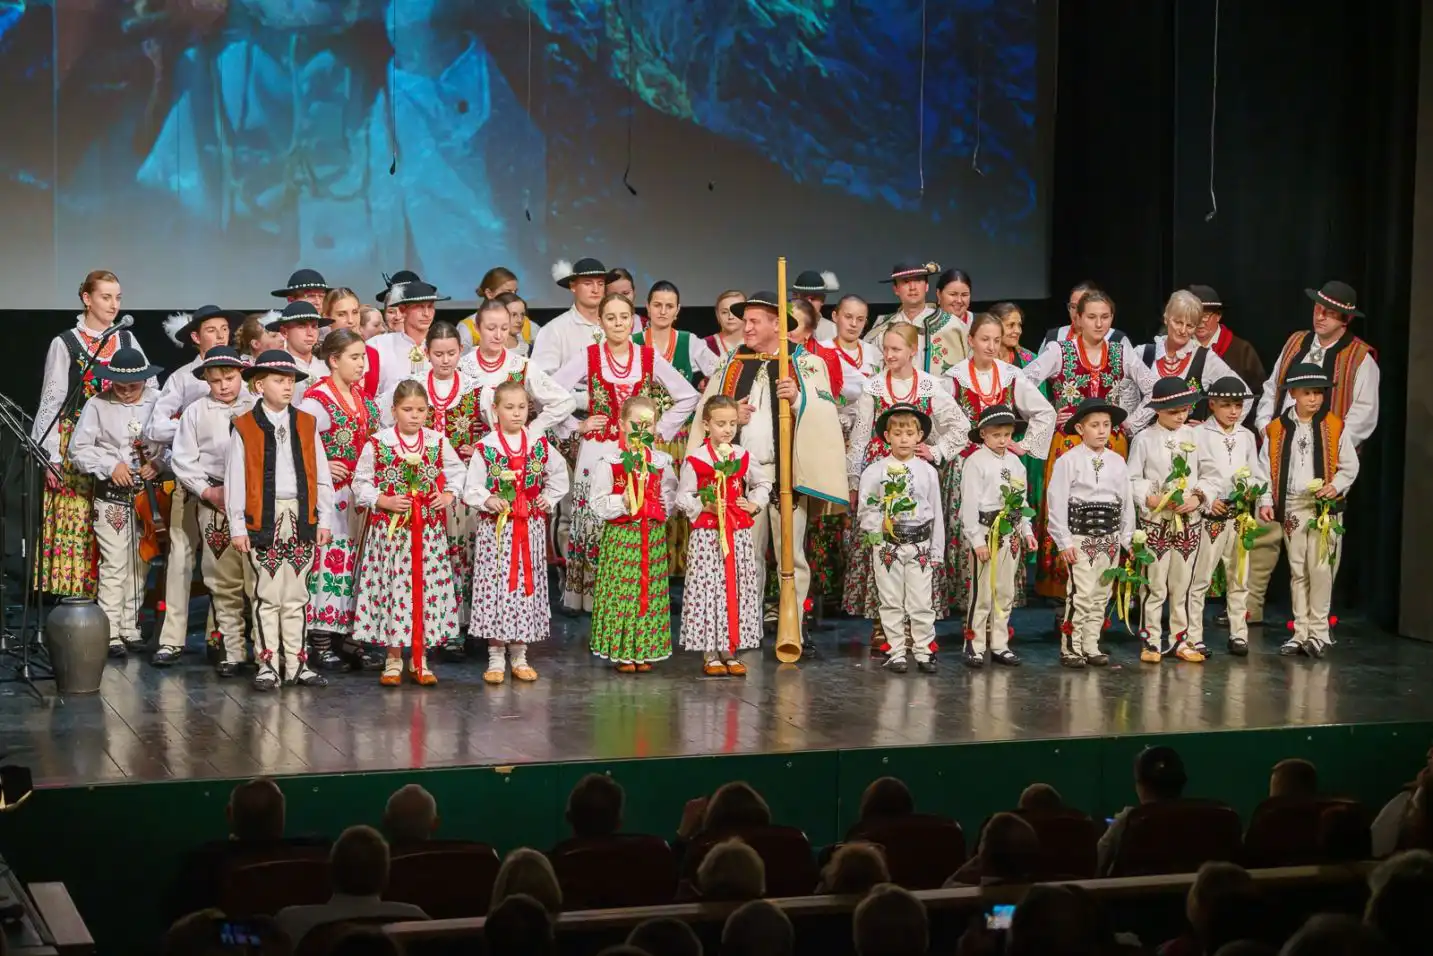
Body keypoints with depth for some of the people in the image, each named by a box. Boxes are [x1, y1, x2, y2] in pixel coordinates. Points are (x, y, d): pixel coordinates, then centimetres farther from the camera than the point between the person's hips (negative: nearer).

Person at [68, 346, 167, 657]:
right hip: (111, 495, -3)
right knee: (115, 564, -7)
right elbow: (79, 449, -3)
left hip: (148, 494, 3)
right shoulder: (98, 405, -4)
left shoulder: (158, 404, -1)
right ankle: (111, 634, -2)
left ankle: (130, 628, 20)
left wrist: (158, 463, -12)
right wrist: (111, 466, -13)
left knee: (140, 564, 9)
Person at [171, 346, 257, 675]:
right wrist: (208, 491, -2)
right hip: (214, 502, 2)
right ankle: (232, 650, 10)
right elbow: (183, 459, 7)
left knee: (258, 577, -5)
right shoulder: (195, 412, 8)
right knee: (223, 581, 5)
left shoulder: (258, 408, 5)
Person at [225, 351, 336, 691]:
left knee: (296, 595, 9)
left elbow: (321, 475, 10)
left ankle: (296, 663, 14)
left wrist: (324, 519, 5)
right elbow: (235, 479, -2)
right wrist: (237, 526, -6)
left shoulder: (307, 424, 9)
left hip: (301, 518, 3)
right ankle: (268, 664, 5)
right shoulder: (244, 428, -1)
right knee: (267, 594, -1)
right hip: (263, 519, -3)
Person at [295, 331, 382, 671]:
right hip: (330, 493, -8)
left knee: (356, 559, 9)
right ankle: (321, 644, -2)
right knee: (329, 557, -7)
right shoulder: (316, 399, -12)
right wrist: (322, 467, -18)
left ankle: (349, 634, 17)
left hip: (361, 495, 8)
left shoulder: (363, 396, 12)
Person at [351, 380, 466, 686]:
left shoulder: (438, 442, 5)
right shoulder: (377, 444, -3)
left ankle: (419, 659, 14)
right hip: (389, 530, -3)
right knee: (392, 588, -2)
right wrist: (384, 501, -14)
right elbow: (360, 483, -1)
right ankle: (393, 659, 10)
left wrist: (448, 496, 3)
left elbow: (457, 472, 19)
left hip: (429, 531, 3)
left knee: (428, 588, 4)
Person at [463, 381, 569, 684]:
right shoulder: (485, 448, -6)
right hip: (495, 529, -3)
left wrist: (550, 499, 8)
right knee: (495, 583, -4)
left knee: (527, 585, 7)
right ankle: (496, 659, 5)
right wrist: (487, 500, -24)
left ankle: (519, 657, 17)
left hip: (530, 529, 3)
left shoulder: (540, 444, 4)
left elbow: (559, 473, 20)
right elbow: (471, 489, -7)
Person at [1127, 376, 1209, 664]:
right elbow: (1133, 479, -2)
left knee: (1182, 585, 10)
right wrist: (1149, 498, -16)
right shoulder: (1144, 439, -4)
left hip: (1189, 520, 3)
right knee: (1154, 586, -1)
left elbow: (1205, 474, 8)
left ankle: (1180, 639, 19)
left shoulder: (1194, 436, 4)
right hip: (1155, 521, -3)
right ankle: (1150, 642, 5)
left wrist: (1198, 497, -9)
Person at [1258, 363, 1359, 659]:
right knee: (1297, 570, 8)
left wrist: (1336, 486, -13)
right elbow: (1266, 468, 6)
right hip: (1291, 506, 2)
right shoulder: (1276, 429, 4)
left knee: (1320, 568, -8)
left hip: (1325, 505, -2)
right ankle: (1300, 632, 14)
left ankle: (1318, 632, 2)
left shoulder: (1336, 427, 1)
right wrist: (1265, 501, -4)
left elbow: (1349, 466, 5)